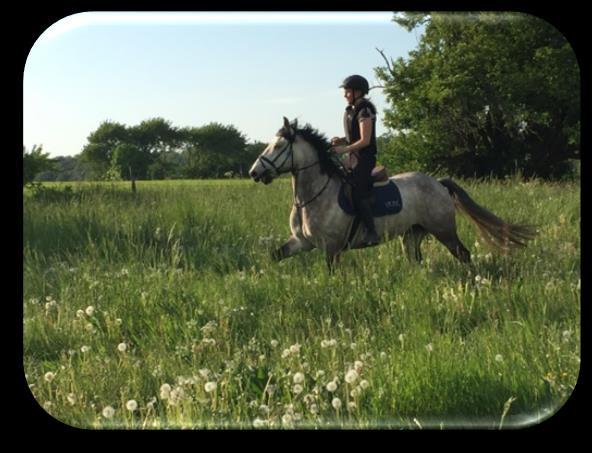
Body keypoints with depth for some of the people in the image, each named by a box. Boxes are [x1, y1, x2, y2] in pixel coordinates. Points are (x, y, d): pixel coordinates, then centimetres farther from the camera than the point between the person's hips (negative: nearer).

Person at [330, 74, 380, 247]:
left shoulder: (365, 111, -15)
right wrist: (340, 140, 3)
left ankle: (372, 233, -14)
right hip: (353, 158, 10)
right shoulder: (350, 110, 13)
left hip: (364, 158, -10)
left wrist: (344, 149, -19)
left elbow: (365, 140, -19)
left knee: (358, 193, -16)